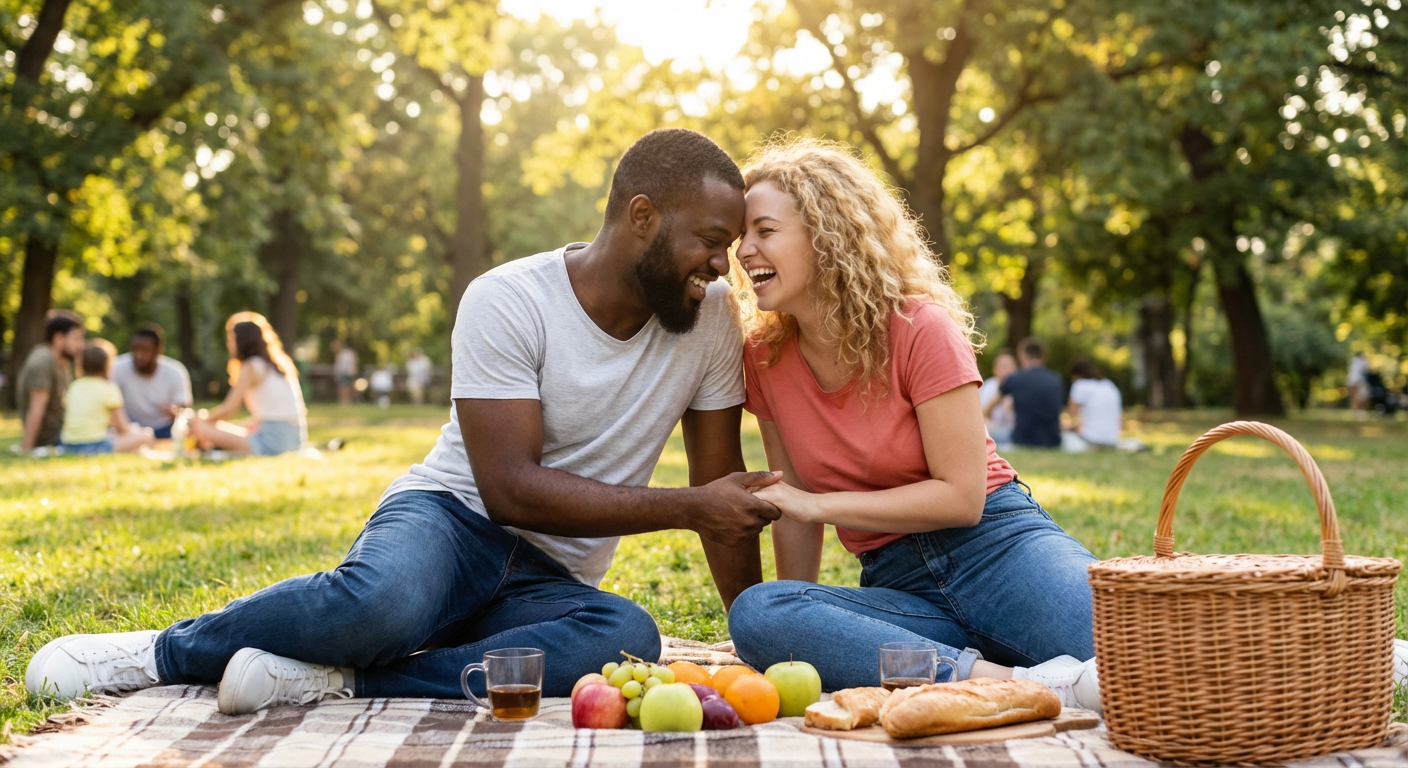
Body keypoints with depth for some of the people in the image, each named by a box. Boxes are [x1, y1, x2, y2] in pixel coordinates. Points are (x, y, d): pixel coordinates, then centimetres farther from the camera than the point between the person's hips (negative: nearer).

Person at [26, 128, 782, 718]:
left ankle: (340, 679, -29)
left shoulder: (712, 317, -2)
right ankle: (167, 651, -12)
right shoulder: (508, 300, -14)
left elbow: (721, 490, 5)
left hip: (548, 584, 4)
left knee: (628, 636, -34)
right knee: (384, 601, -41)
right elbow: (512, 488, -19)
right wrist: (687, 507, -20)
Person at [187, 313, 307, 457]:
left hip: (272, 442, -9)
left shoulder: (251, 367, -5)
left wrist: (202, 420, 9)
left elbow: (228, 409, -6)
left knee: (201, 428, -12)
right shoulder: (280, 363, 17)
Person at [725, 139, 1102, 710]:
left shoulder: (921, 330, -7)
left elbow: (963, 496, -11)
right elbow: (797, 505, 13)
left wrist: (818, 503, -13)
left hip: (996, 545, -5)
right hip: (899, 588, 5)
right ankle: (1019, 685, -35)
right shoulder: (764, 357, 6)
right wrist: (802, 632, 9)